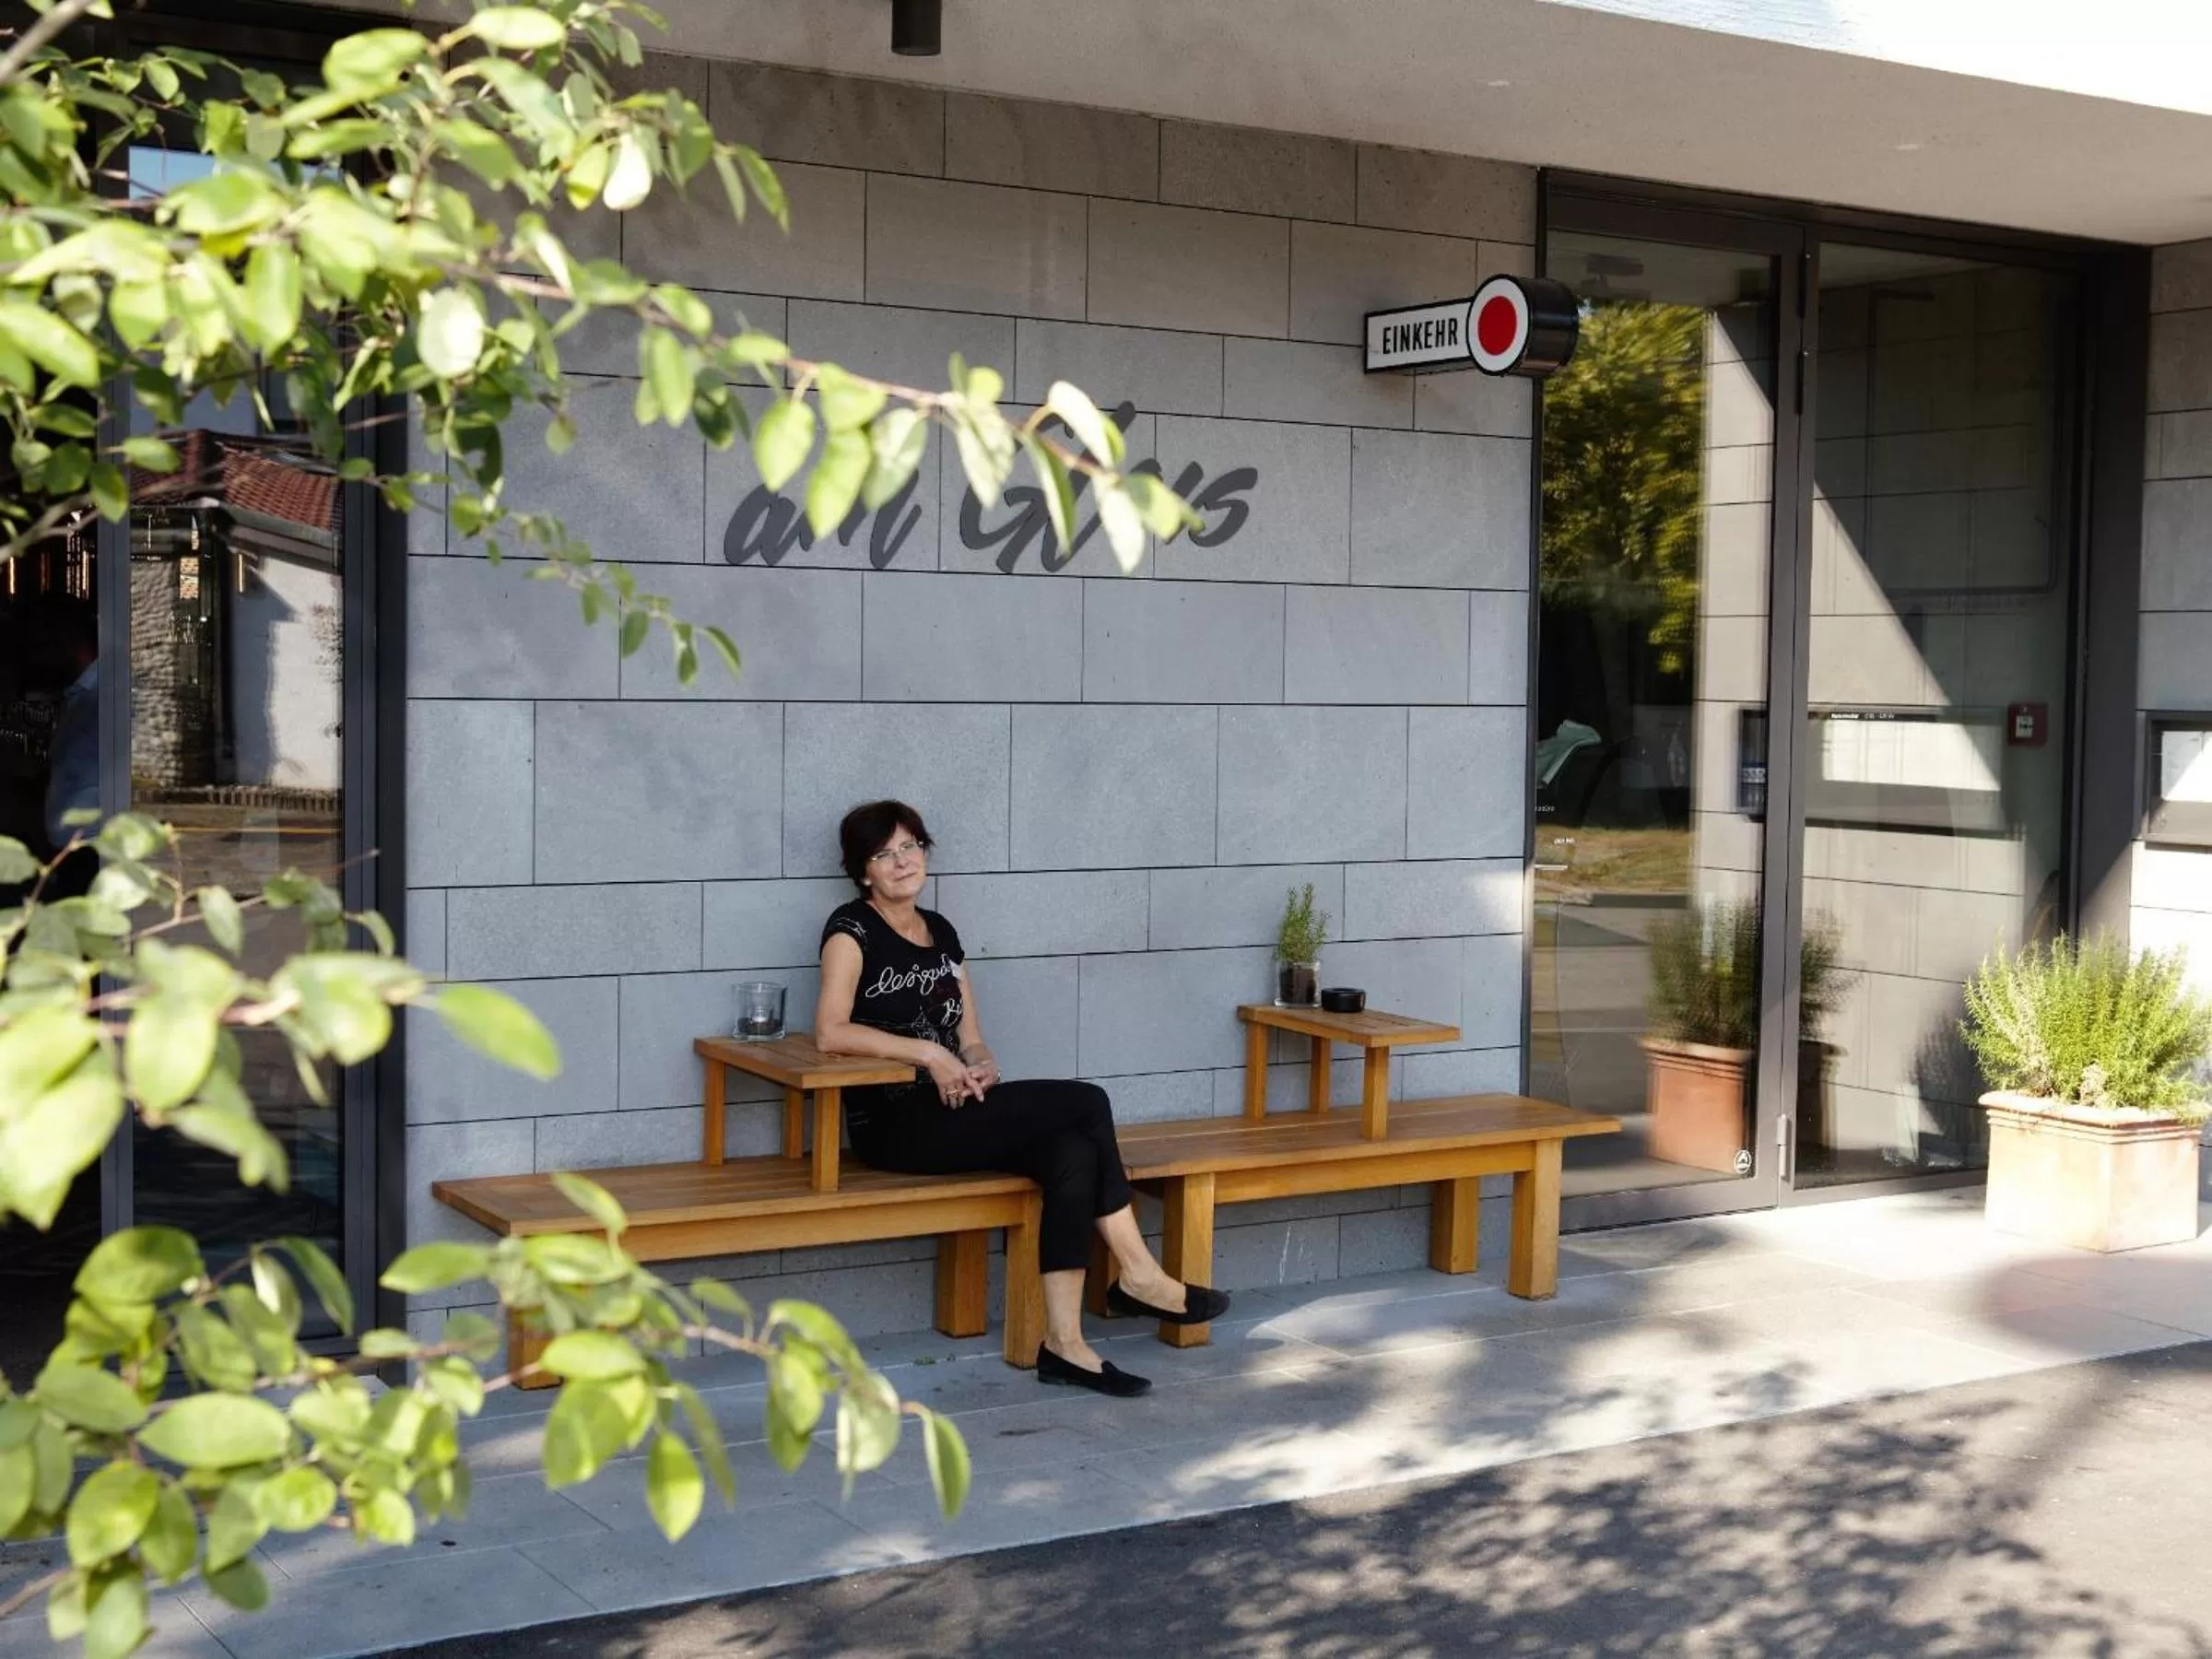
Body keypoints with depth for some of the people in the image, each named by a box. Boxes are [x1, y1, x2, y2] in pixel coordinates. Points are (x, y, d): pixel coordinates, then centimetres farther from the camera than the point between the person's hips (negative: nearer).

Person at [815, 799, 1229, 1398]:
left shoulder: (940, 932, 18)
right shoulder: (852, 929, -3)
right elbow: (830, 1033, -18)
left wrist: (981, 1065, -6)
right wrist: (930, 1053, -19)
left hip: (952, 1112, 7)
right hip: (895, 1125, -7)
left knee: (1072, 1151, -23)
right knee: (1087, 1105, -21)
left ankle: (1063, 1342, -24)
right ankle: (1138, 1276, -11)